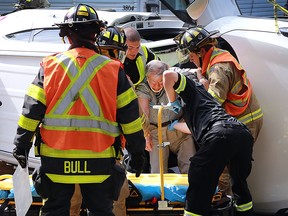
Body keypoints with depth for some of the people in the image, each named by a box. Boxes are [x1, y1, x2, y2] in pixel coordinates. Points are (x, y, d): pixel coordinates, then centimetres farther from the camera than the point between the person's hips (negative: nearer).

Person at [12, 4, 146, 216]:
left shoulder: (50, 66, -1)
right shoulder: (113, 69, -1)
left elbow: (32, 109, -1)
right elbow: (129, 115, 0)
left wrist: (22, 145, 9)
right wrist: (138, 152, 8)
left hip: (55, 159, 1)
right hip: (99, 162, 0)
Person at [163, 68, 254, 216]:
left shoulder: (191, 87, 22)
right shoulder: (203, 92, 42)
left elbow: (169, 75, 1)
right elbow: (195, 129, 54)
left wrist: (172, 102, 16)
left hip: (220, 136, -8)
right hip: (244, 134, 8)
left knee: (198, 188, -1)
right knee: (240, 183, 26)